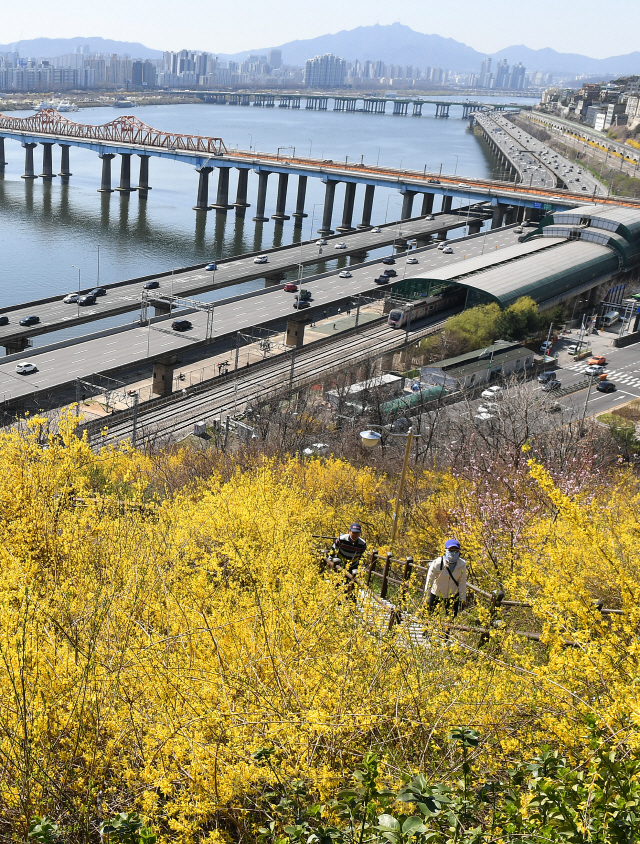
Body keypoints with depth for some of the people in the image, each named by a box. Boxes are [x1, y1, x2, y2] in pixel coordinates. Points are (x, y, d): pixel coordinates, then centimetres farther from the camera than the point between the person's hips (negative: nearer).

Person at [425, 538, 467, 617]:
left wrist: (462, 600, -2)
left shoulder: (462, 564, -15)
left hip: (453, 596, 2)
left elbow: (462, 583, -4)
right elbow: (429, 582, -17)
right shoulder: (437, 563, -24)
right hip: (436, 595, -2)